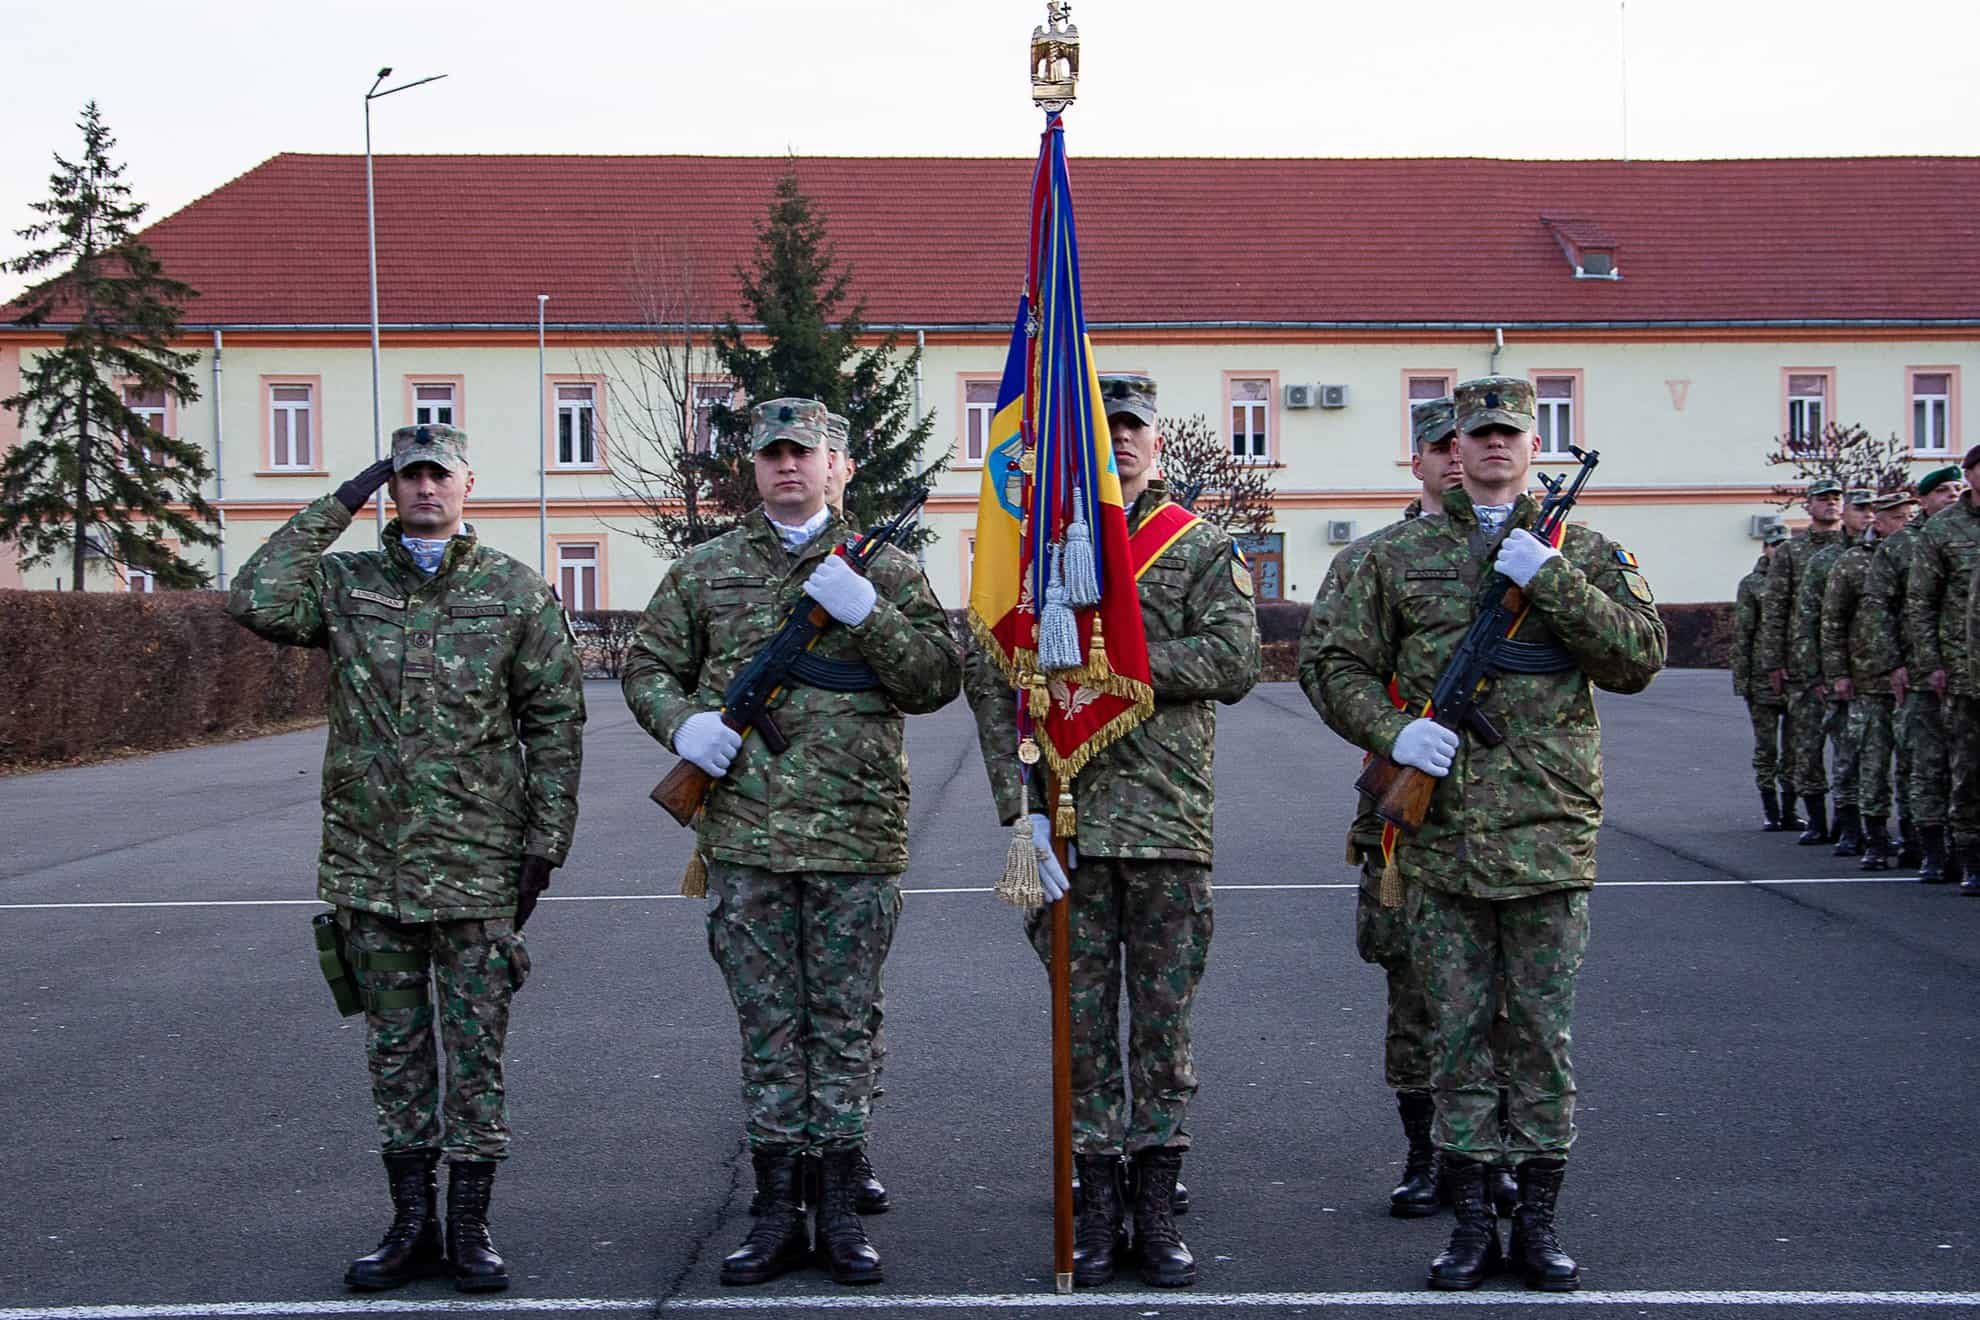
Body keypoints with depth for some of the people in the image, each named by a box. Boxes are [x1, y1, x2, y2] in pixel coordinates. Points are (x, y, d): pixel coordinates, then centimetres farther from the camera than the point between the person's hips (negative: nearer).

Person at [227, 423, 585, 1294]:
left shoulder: (516, 592, 1)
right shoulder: (346, 583, 5)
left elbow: (556, 722, 2)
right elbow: (255, 601, -14)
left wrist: (543, 844, -3)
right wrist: (334, 509, -9)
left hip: (476, 867, -2)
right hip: (369, 863, 2)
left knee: (475, 1051, 3)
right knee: (395, 1049, 9)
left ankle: (469, 1229, 12)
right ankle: (413, 1227, 19)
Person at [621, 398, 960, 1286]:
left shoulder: (880, 567, 6)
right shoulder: (705, 570, 10)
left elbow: (939, 679, 0)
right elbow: (648, 667, 14)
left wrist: (866, 612, -14)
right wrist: (682, 723, -6)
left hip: (856, 836, -1)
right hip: (745, 833, 1)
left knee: (843, 1028, 6)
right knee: (769, 1029, 7)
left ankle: (839, 1211, 15)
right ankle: (778, 1212, 15)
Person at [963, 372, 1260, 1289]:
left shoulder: (1203, 546, 7)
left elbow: (1233, 660, -7)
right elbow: (989, 680, 2)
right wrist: (1021, 805, -8)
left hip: (1170, 818, 0)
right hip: (1068, 817, 1)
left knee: (1164, 1022, 5)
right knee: (1081, 1021, 5)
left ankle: (1157, 1206, 13)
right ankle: (1098, 1204, 14)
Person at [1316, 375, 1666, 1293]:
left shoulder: (1583, 553, 7)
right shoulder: (1399, 557, 8)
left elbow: (1640, 658, -5)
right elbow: (1343, 666, 8)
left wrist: (1552, 579, -14)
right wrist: (1391, 731, -10)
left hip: (1549, 830, 0)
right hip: (1439, 832, 1)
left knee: (1544, 1033, 5)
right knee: (1457, 1031, 6)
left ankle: (1537, 1218, 15)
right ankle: (1471, 1218, 16)